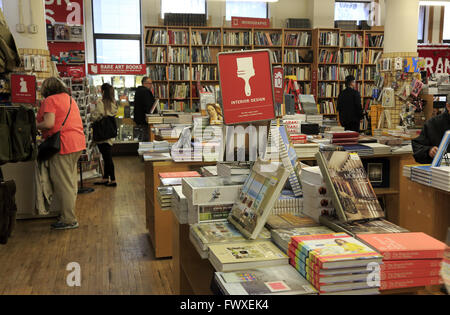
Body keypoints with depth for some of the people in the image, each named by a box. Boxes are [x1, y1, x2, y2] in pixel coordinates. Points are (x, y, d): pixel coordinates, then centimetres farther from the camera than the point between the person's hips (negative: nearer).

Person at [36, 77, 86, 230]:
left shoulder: (50, 100, -8)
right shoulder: (70, 98, 19)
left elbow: (49, 123, -18)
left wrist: (34, 126, -1)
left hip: (63, 145, -9)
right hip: (77, 143, 9)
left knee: (63, 183, -3)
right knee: (71, 181, 16)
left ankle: (69, 220, 1)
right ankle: (69, 213, 25)